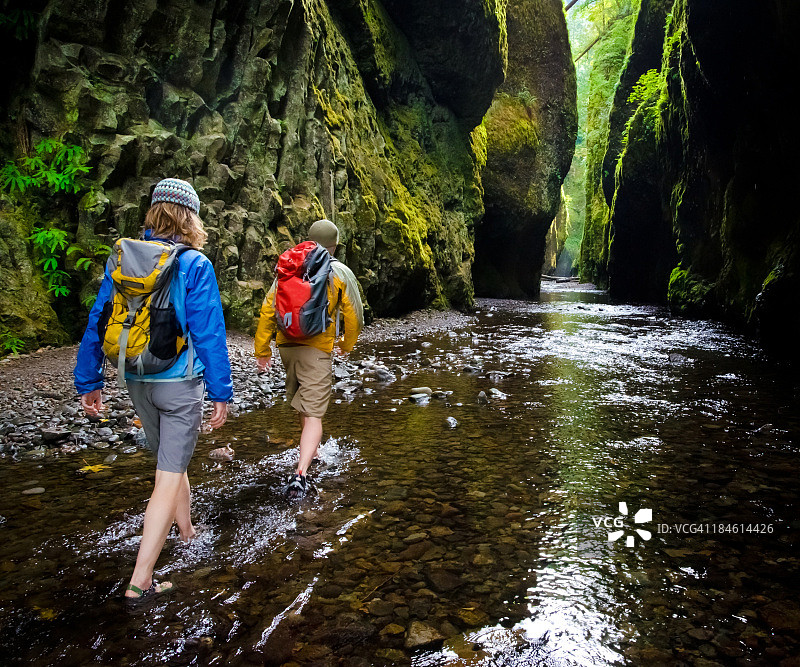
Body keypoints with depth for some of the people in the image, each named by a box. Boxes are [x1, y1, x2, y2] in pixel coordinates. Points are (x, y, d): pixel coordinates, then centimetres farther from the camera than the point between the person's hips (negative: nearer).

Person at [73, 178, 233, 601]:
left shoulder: (122, 258, 2)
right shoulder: (195, 265, -12)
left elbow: (97, 324, 4)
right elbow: (208, 333, -13)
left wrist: (88, 382, 12)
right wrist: (221, 392, -8)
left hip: (137, 383, 6)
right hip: (180, 382, -5)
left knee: (170, 460, 25)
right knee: (169, 475, 2)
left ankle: (187, 535, 43)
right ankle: (141, 579, 5)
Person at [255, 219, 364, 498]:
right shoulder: (341, 273, -1)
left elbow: (267, 310, 2)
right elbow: (354, 316, 2)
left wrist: (262, 349, 6)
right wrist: (347, 345, 20)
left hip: (287, 345, 5)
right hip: (317, 349, -5)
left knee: (303, 404, 25)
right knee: (313, 415, -6)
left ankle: (309, 450, 45)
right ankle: (300, 474, -20)